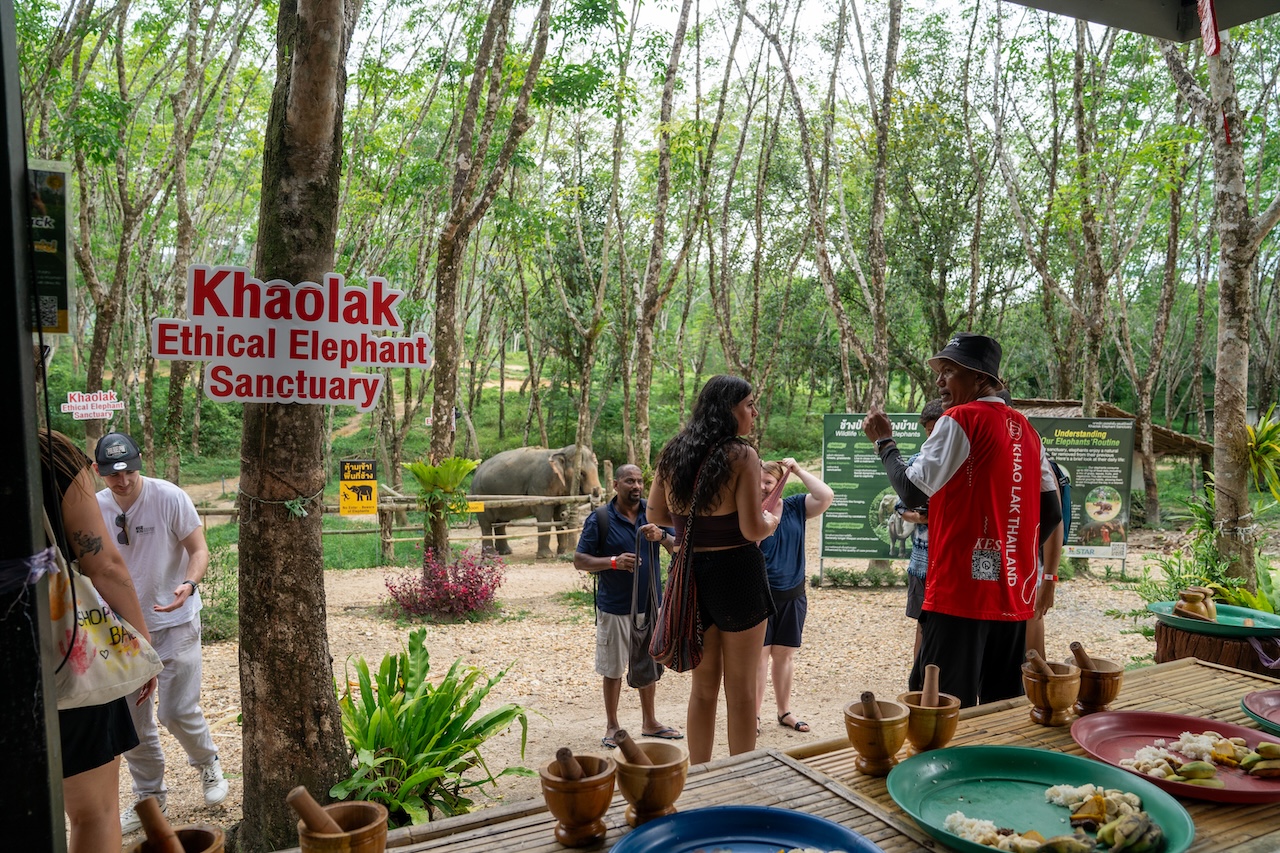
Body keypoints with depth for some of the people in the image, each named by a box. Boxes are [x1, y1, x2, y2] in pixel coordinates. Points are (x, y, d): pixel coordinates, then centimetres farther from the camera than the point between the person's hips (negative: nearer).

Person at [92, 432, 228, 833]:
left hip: (174, 621, -4)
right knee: (130, 718, 9)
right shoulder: (94, 509, 0)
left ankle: (208, 764, 24)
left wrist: (190, 584, -30)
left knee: (178, 711, -6)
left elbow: (198, 549, -10)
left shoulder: (170, 497, -13)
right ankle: (149, 796, 28)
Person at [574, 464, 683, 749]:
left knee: (649, 666, 16)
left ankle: (649, 722, 32)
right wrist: (614, 562, -23)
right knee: (613, 669, 7)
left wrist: (662, 536, -22)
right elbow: (579, 560, -8)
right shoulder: (600, 518, -9)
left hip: (650, 604, 4)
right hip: (615, 608, -4)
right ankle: (612, 726, 24)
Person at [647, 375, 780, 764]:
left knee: (703, 686, 19)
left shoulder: (673, 455, 3)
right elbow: (752, 529, -17)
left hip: (690, 572, 5)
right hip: (736, 571, -5)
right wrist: (772, 520, 4)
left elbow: (656, 515, 10)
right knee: (740, 689, 9)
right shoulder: (742, 456, -14)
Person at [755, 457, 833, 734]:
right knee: (759, 654, -1)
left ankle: (784, 711, 26)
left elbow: (826, 496, -10)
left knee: (785, 654, 14)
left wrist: (798, 470, -10)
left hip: (793, 596, 4)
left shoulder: (795, 507, 2)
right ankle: (754, 714, 8)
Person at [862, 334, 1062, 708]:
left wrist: (883, 441, -1)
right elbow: (1051, 511, 14)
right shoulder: (1024, 428, 13)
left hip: (961, 592, -8)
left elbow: (912, 490, -15)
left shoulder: (960, 419, -10)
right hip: (1013, 596, 8)